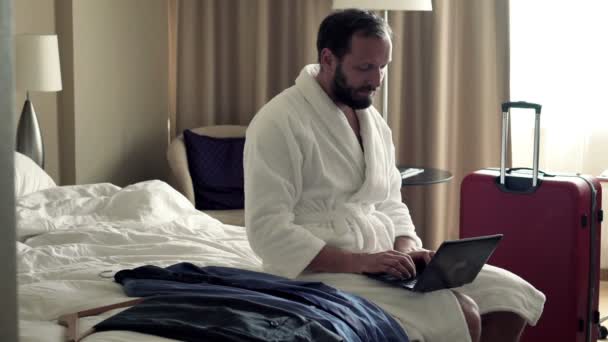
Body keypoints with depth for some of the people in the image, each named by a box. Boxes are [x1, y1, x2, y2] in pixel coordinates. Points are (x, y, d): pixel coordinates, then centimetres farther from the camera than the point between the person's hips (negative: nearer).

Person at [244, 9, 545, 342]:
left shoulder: (374, 121, 13)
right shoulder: (279, 122, -13)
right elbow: (268, 230, -20)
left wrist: (407, 249, -5)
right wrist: (358, 261, -26)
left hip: (385, 262, 8)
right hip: (323, 272, -8)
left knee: (512, 296, -3)